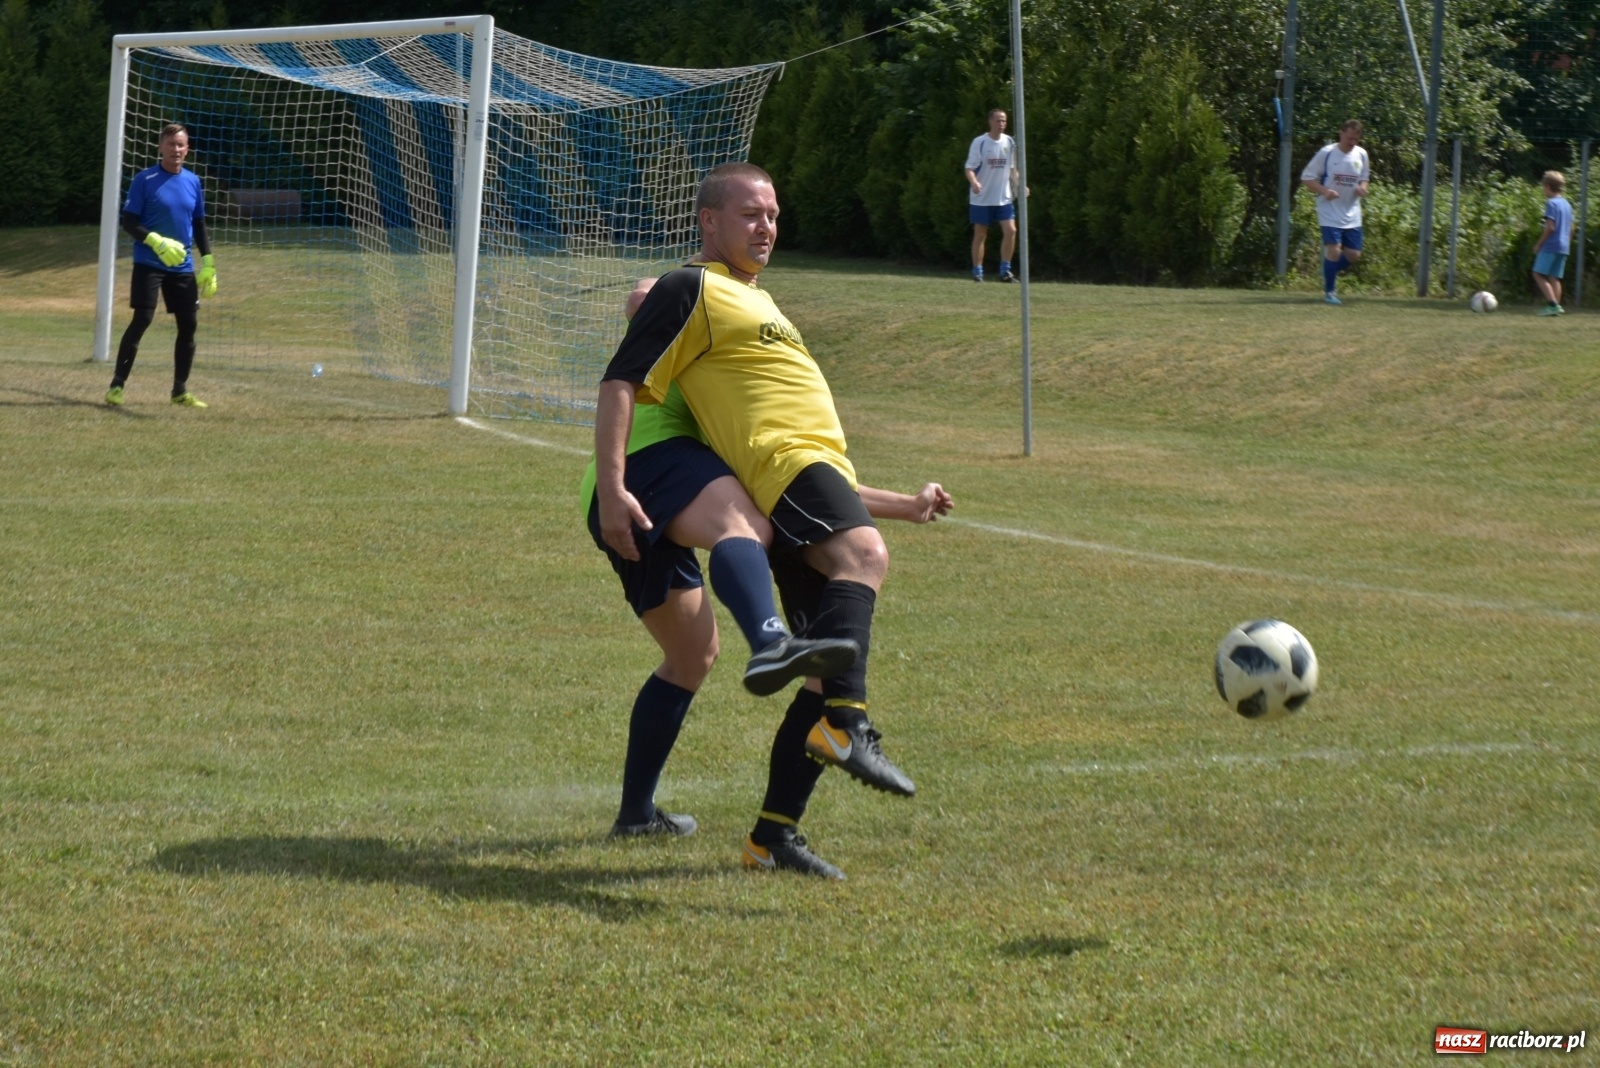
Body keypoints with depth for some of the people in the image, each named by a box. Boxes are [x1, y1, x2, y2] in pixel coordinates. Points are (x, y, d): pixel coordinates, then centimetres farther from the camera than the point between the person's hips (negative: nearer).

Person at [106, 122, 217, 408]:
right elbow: (128, 221, -7)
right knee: (142, 319, -12)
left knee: (189, 324, 4)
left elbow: (199, 225, 16)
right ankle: (117, 385, -5)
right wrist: (155, 241, -23)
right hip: (149, 264, -5)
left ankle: (180, 390, 17)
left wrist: (207, 261, 9)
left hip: (182, 267, 5)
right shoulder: (145, 180, -7)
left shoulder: (193, 182, 8)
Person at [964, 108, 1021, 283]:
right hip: (982, 198, -4)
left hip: (1004, 197, 4)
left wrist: (1019, 185, 2)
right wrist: (974, 182, -32)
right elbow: (970, 168, -12)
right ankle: (977, 273, 10)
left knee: (1010, 231, -8)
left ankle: (1005, 270, 1)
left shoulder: (1009, 142, 6)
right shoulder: (979, 142, -9)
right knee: (980, 235, 2)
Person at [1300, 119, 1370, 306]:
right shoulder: (1326, 153, -9)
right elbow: (1307, 178, -5)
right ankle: (1329, 291, 2)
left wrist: (1362, 188, -4)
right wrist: (1324, 191, -22)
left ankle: (1331, 273, 33)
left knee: (1354, 255, 4)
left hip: (1352, 214, 5)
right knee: (1333, 249, -14)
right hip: (1330, 212, -5)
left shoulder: (1361, 154, 5)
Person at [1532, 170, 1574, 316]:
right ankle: (1557, 306, 3)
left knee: (1539, 274, -5)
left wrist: (1538, 244, -9)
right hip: (1563, 247, 8)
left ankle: (1552, 304, -17)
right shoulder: (1567, 204, 14)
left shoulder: (1551, 203, -11)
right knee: (1555, 277, 10)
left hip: (1551, 245, -8)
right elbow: (1570, 228, 17)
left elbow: (1550, 227, -17)